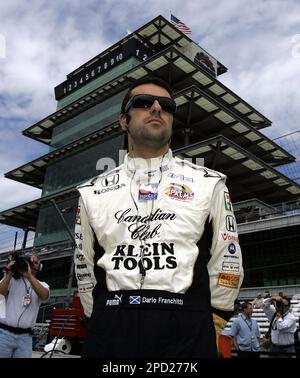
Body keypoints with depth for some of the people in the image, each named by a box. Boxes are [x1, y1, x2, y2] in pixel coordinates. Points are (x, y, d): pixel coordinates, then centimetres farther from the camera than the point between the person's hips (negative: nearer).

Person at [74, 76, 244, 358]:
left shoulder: (208, 184, 5)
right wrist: (104, 324, 12)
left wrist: (209, 330, 5)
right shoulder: (93, 192, 9)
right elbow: (85, 267, 15)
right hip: (109, 328, 2)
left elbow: (226, 262, 7)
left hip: (185, 332, -1)